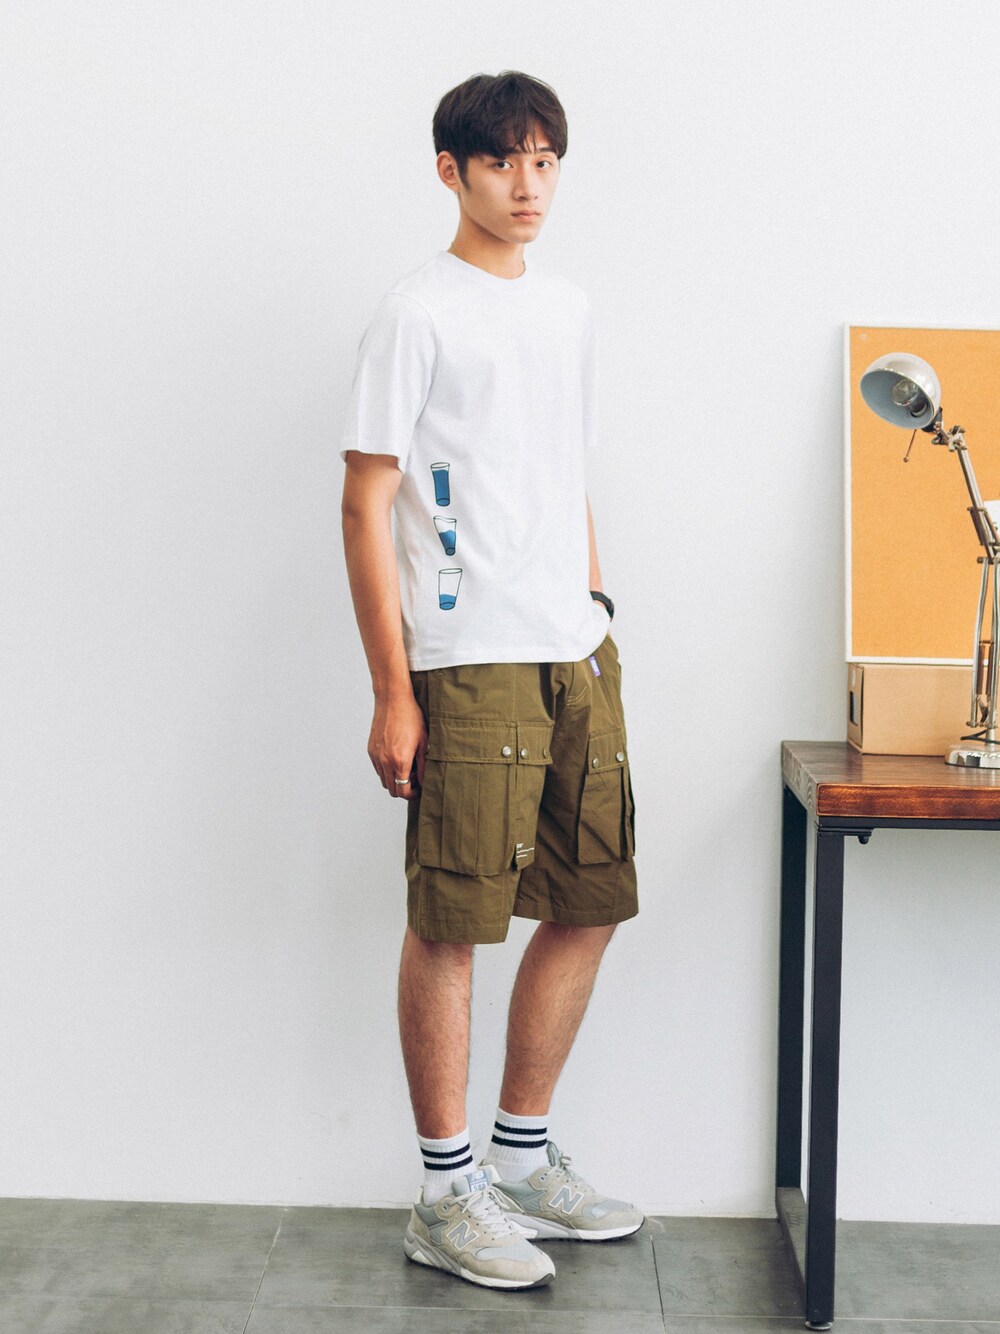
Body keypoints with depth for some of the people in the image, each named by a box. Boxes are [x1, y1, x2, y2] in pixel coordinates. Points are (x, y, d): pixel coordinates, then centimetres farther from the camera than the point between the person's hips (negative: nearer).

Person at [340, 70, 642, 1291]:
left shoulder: (568, 312, 17)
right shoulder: (418, 314, -4)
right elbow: (365, 508, -8)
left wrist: (599, 622, 16)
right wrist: (392, 695, -12)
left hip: (576, 656, 7)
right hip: (469, 662, -7)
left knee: (589, 905, 10)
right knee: (450, 924, -1)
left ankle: (522, 1156, 26)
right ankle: (446, 1197, 12)